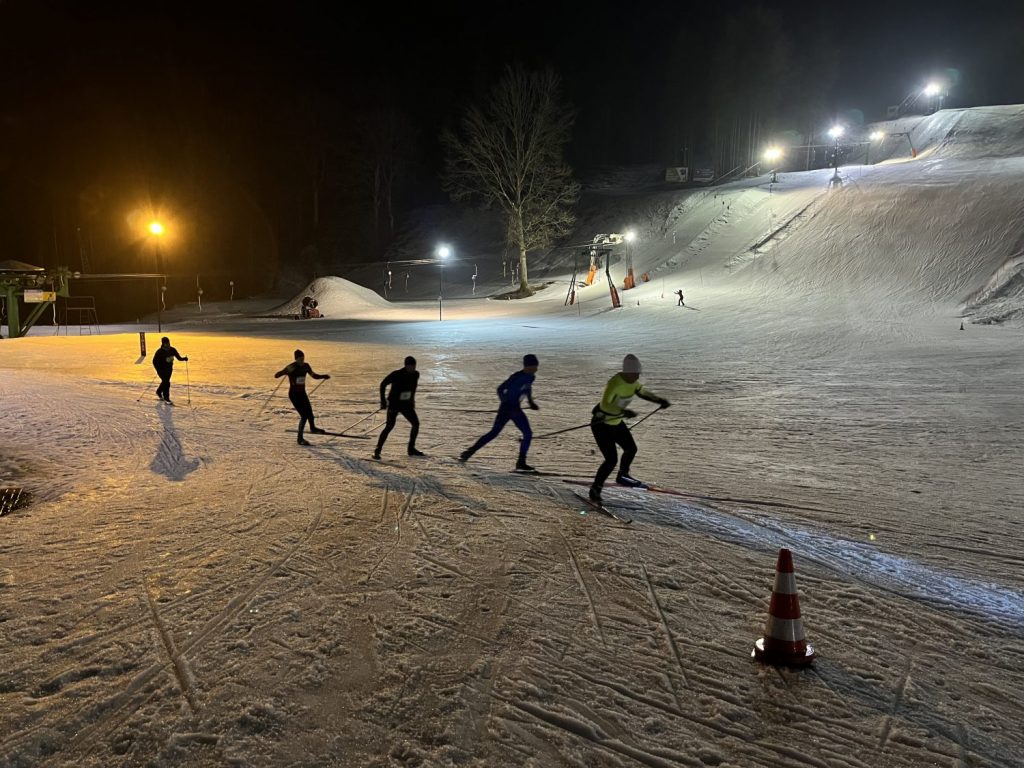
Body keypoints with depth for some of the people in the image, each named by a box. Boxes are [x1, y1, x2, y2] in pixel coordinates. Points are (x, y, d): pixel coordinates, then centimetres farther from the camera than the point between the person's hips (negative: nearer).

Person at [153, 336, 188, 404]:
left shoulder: (172, 350, -7)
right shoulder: (159, 352, -21)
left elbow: (178, 357, -2)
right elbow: (154, 361, -17)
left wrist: (184, 359, -23)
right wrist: (159, 370, -24)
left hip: (169, 369, 6)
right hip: (162, 369, -6)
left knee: (165, 382, 19)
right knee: (166, 383, -10)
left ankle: (159, 392, 48)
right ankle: (166, 399, 2)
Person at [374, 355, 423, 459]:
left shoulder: (415, 375, -2)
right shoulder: (396, 375, -19)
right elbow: (383, 385, -9)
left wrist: (412, 399, 20)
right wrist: (383, 400, -11)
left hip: (406, 404, 6)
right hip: (394, 404, -6)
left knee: (416, 423, 4)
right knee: (390, 426, -18)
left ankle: (411, 449, 19)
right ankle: (377, 451, -14)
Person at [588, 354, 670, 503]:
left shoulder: (632, 381, -5)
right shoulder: (614, 383, -31)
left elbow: (642, 392, 14)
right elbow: (604, 405, -41)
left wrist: (659, 400, 2)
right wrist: (623, 412, -54)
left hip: (616, 422, 9)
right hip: (601, 424, -9)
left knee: (631, 449, 21)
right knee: (611, 459, -16)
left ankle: (622, 476, 48)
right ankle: (595, 490, 1)